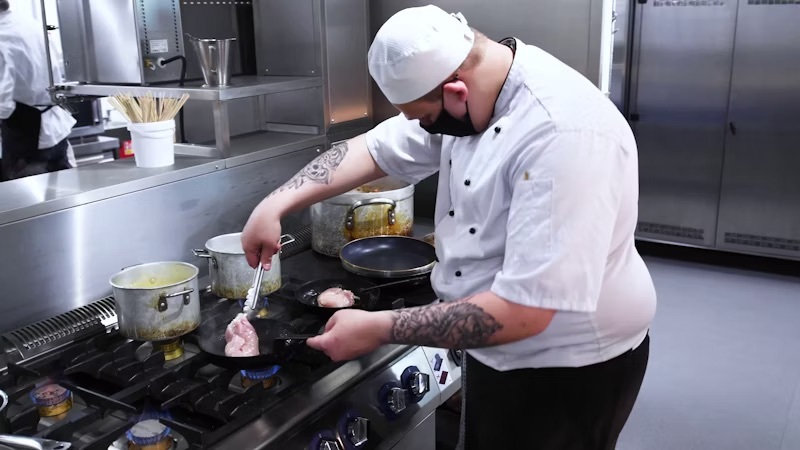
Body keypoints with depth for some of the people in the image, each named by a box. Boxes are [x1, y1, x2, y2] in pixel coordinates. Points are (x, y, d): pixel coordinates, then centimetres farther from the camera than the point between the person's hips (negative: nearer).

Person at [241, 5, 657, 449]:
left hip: (566, 371, -8)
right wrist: (276, 204, -7)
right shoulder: (467, 97, -5)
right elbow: (374, 148, 4)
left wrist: (377, 329, -29)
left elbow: (522, 311, -35)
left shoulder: (563, 135, -33)